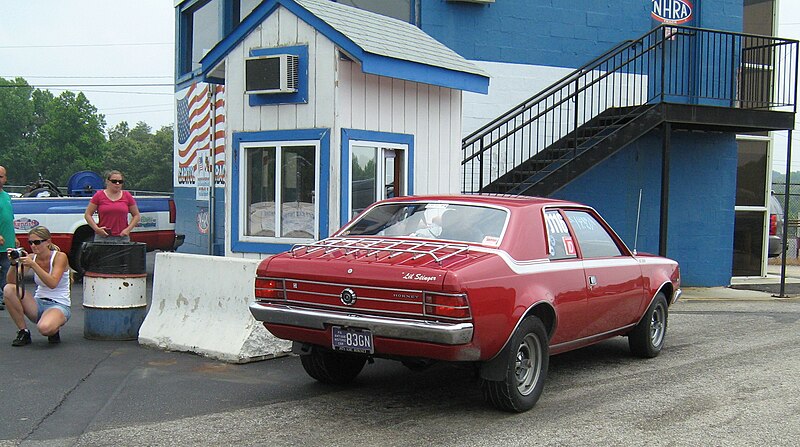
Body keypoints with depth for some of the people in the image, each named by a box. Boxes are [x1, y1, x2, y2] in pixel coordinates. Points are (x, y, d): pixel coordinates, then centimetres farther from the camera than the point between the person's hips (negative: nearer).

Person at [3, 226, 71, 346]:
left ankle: (54, 330, 3)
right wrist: (14, 263, -24)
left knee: (44, 328, -38)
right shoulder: (31, 257, 2)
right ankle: (23, 332, -8)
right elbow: (11, 281, -7)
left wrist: (33, 265, -32)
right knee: (8, 289, -20)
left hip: (59, 305, -5)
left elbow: (52, 283, -26)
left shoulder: (60, 256, -11)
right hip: (38, 304, 5)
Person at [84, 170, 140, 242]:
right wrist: (96, 228, -8)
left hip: (122, 237, 1)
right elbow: (87, 215, 5)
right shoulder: (99, 196, 4)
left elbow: (136, 216, 13)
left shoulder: (127, 196, 8)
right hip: (103, 237, -1)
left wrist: (128, 229, -1)